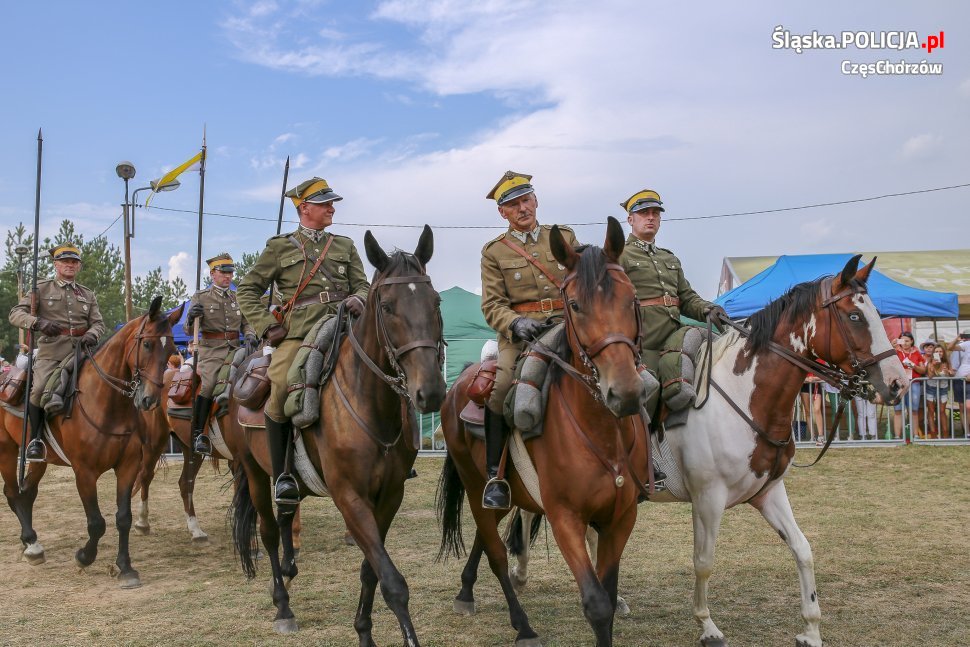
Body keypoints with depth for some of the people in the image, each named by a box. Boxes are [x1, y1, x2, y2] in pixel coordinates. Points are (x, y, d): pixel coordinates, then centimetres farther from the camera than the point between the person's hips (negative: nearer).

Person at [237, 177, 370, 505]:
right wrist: (266, 326, 1)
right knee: (280, 393, -23)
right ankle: (282, 474, -6)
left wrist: (359, 299, -4)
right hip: (297, 334, -2)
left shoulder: (345, 246, 24)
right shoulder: (280, 247, 15)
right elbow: (247, 290, 15)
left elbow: (363, 285, 21)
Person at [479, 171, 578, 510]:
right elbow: (492, 305, 2)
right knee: (500, 391, -26)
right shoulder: (494, 251, 8)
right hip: (520, 335, -2)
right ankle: (495, 475, -12)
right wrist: (515, 323, -18)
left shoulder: (565, 237, 15)